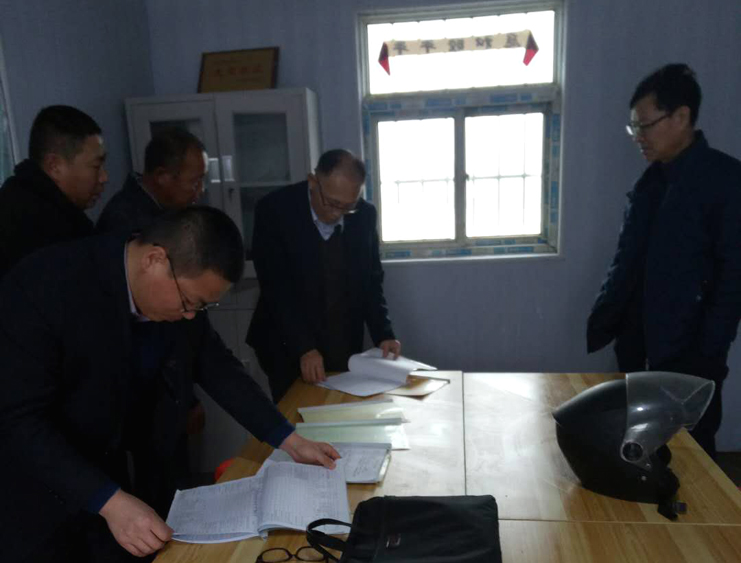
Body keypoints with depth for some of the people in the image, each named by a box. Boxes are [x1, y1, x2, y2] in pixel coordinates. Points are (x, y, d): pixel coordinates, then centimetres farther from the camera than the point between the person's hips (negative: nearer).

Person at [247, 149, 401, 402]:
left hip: (345, 348, 3)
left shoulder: (364, 215, -3)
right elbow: (276, 287, -18)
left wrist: (383, 334, -8)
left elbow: (371, 280, 4)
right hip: (288, 350, -3)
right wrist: (303, 348, -25)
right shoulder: (274, 210, -14)